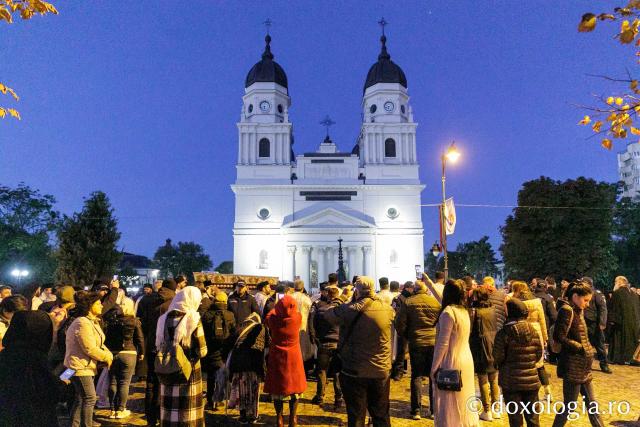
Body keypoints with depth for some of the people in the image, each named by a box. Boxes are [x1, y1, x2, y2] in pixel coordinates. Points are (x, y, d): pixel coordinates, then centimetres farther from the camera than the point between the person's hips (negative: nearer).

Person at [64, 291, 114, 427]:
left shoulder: (92, 322, 12)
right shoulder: (83, 323, -21)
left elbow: (99, 344, 11)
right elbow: (90, 349, -24)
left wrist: (109, 355, -6)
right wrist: (106, 357, -13)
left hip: (86, 366, 10)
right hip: (80, 366, -10)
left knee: (80, 399, 15)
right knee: (90, 398, -6)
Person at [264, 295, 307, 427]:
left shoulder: (273, 319, -20)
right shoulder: (298, 317, -19)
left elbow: (267, 318, 3)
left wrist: (277, 309, 15)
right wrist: (291, 304, 20)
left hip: (277, 357, 0)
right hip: (293, 357, 0)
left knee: (277, 386, 13)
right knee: (294, 384, 15)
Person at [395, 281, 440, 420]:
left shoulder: (407, 302, -5)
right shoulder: (436, 302, -2)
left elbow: (400, 324, -5)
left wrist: (406, 337, 10)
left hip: (416, 342, -1)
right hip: (435, 342, 1)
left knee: (417, 376, 9)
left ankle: (416, 410, 10)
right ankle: (434, 410, 16)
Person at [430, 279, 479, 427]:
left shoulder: (448, 312, -18)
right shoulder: (464, 311, 7)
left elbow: (442, 343, -20)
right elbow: (442, 297, 24)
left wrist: (434, 368, -13)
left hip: (451, 363, -8)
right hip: (466, 360, 8)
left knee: (449, 407, 4)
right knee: (464, 403, 18)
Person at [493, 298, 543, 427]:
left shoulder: (503, 333, -14)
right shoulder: (533, 331, -1)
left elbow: (498, 357, -11)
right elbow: (539, 354, 4)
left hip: (511, 381, -4)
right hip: (531, 379, 4)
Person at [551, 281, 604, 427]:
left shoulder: (578, 310, 13)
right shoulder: (567, 310, -16)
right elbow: (559, 337, -23)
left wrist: (588, 349, 4)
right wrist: (583, 348, -16)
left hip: (582, 366, 9)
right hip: (572, 366, -9)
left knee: (592, 405, 16)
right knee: (569, 406, 0)